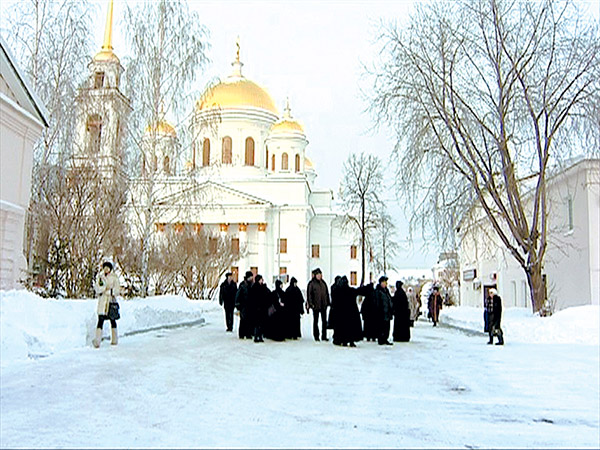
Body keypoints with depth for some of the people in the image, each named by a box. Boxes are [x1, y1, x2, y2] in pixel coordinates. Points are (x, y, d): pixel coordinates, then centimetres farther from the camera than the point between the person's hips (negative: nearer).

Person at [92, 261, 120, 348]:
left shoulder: (114, 277, -1)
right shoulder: (99, 276, 7)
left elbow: (117, 289, -4)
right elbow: (97, 288, -1)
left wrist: (106, 291, -12)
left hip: (111, 300, -2)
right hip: (102, 301, 2)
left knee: (112, 319, 6)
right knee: (100, 320, -4)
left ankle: (114, 339, 13)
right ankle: (97, 341, -5)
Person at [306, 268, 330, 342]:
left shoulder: (323, 283, 9)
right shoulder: (311, 283, -6)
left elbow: (327, 293, 14)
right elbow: (309, 294, -7)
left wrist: (328, 302, 10)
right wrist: (310, 303, -13)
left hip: (324, 305, 5)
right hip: (316, 305, -5)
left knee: (324, 321, 6)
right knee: (315, 321, 4)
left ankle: (324, 336, 14)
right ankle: (316, 336, 12)